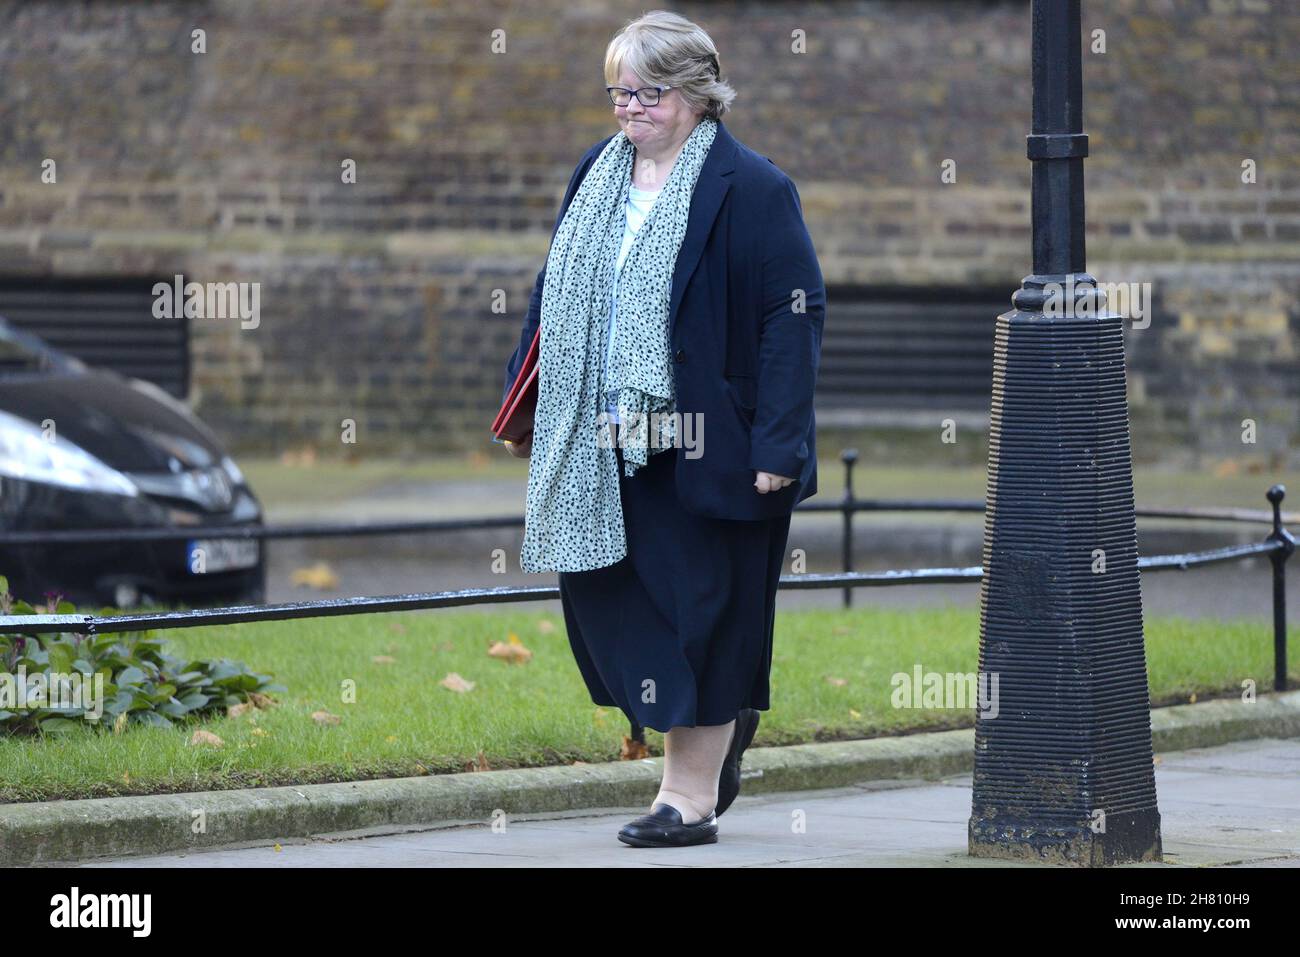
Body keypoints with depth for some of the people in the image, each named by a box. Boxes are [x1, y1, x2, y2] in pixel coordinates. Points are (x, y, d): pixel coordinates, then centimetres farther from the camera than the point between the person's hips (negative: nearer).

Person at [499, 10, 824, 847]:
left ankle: (690, 796, 9)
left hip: (704, 448, -6)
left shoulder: (751, 190, -9)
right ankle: (722, 722, 28)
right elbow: (553, 299, 20)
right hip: (604, 447, 7)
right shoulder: (596, 178, 11)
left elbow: (794, 316, -11)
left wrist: (777, 444, -17)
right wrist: (527, 406, 15)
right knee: (604, 596, 5)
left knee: (700, 608, 0)